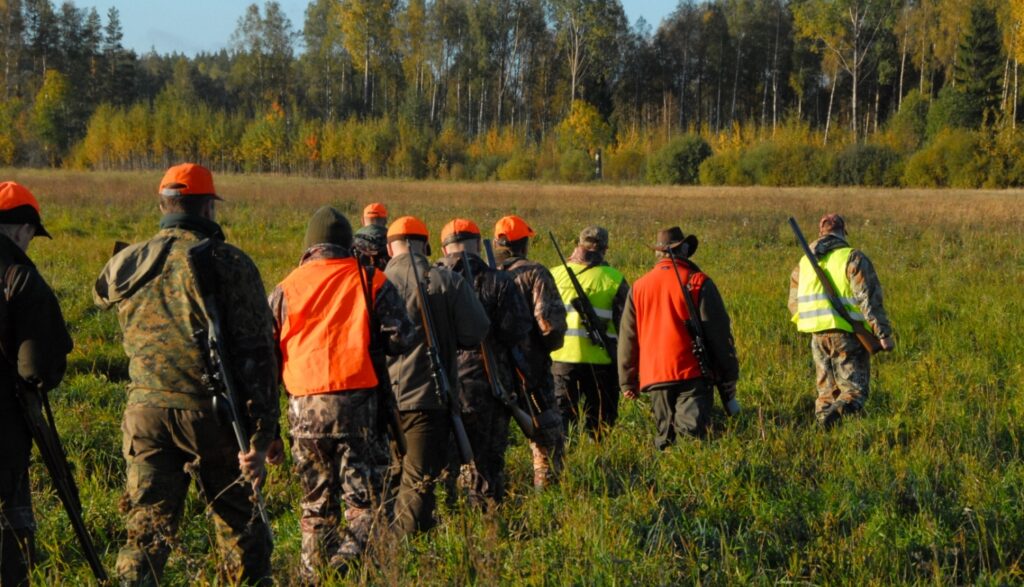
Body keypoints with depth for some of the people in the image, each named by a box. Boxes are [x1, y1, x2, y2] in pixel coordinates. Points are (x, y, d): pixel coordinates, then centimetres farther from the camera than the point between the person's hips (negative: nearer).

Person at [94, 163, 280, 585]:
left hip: (146, 412, 3)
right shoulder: (230, 264, -7)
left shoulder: (126, 265, 5)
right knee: (239, 524, 12)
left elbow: (102, 294, 30)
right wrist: (263, 432, -11)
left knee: (147, 529, 6)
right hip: (211, 413, -3)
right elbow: (257, 354, -12)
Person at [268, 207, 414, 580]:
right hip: (357, 401, -3)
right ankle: (350, 558, -17)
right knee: (364, 497, 2)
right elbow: (401, 339, -3)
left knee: (316, 502, 14)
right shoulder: (371, 282, 3)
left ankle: (315, 574, 15)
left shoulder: (286, 288, 9)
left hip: (304, 405, 3)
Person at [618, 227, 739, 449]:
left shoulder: (638, 287, 11)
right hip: (692, 375, -4)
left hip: (654, 378, 4)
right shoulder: (698, 283, -2)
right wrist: (729, 380, 5)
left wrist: (628, 381, 22)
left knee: (665, 438, 15)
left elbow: (627, 338, 14)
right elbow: (719, 335, -2)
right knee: (692, 433, -12)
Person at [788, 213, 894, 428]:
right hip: (847, 334, -5)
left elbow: (794, 303, 19)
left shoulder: (804, 262, 13)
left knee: (827, 391, 15)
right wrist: (884, 334, -12)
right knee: (854, 390, -3)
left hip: (818, 336, 5)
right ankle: (832, 416, -30)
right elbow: (869, 299, -12)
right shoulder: (853, 258, -5)